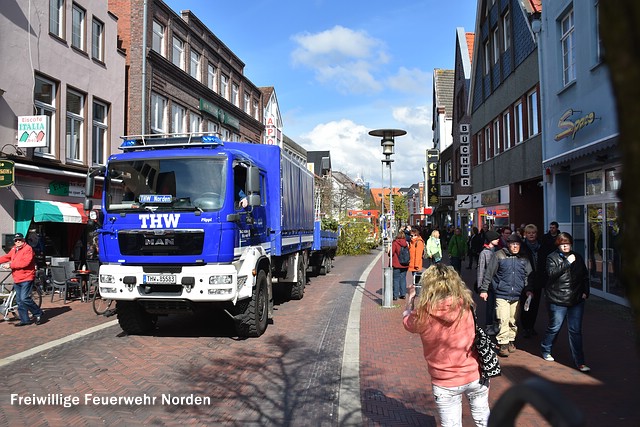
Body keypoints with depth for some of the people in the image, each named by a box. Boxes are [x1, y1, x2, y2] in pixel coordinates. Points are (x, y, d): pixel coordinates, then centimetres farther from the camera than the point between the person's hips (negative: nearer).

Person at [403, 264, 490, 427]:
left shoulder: (423, 314, -20)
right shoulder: (465, 304, -14)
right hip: (476, 375, 3)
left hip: (446, 384, -2)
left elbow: (407, 321, 2)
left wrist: (411, 296, 18)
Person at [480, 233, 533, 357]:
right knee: (503, 320, -10)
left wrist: (529, 290, 6)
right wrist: (483, 289, -3)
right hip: (502, 295, -4)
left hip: (517, 296, 4)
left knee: (513, 321, 10)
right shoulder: (499, 255, -4)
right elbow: (489, 273, -2)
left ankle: (511, 341, 27)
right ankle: (503, 344, -1)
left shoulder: (523, 258, 8)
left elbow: (528, 276, 17)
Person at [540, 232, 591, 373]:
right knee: (554, 328, 9)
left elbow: (585, 276, 18)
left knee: (576, 331, 4)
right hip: (558, 300, -3)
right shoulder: (552, 258, -4)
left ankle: (579, 362, 8)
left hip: (577, 300, 3)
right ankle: (545, 350, 34)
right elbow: (552, 273, -21)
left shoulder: (578, 257, 10)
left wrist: (585, 292, 7)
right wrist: (567, 262, -23)